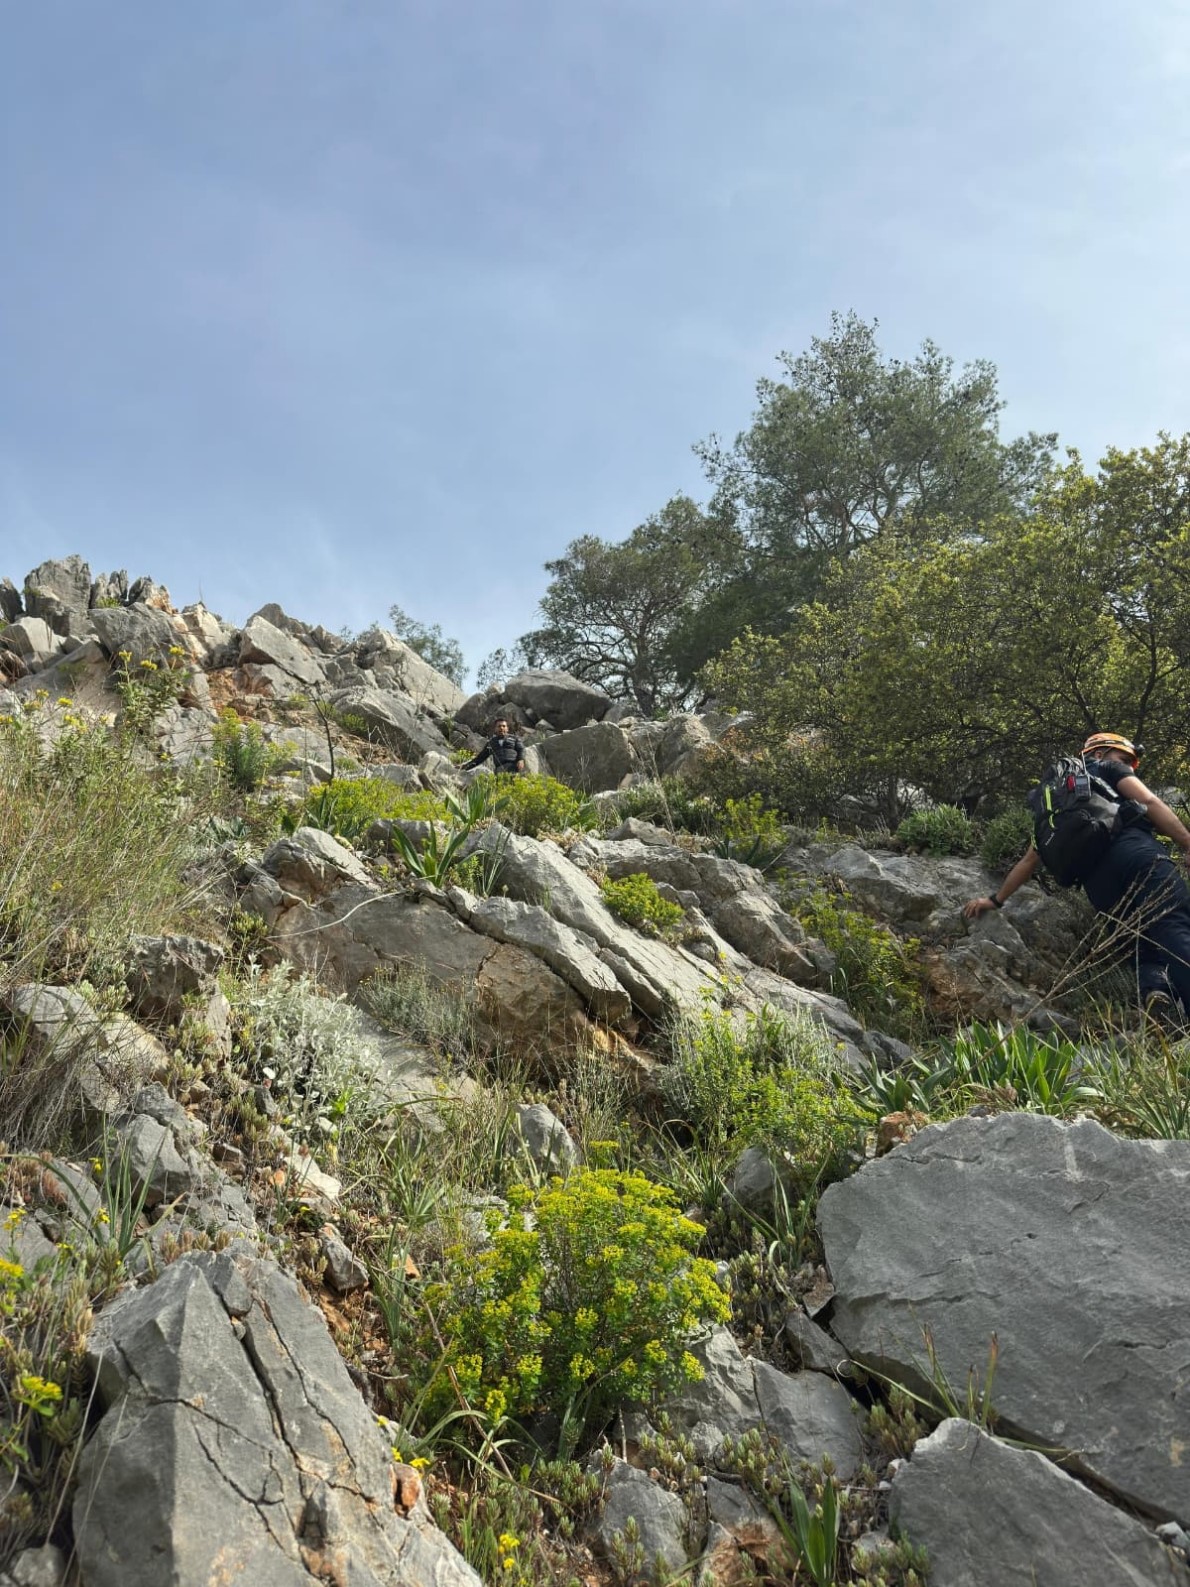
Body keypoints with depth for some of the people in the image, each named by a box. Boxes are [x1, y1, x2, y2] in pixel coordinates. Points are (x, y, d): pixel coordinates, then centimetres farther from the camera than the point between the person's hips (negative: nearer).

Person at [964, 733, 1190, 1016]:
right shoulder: (1107, 768, 24)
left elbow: (1031, 858, 40)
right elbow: (1149, 801, 5)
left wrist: (996, 899, 47)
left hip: (1099, 883, 5)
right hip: (1137, 856, -5)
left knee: (1149, 946, 10)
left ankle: (1152, 991, -23)